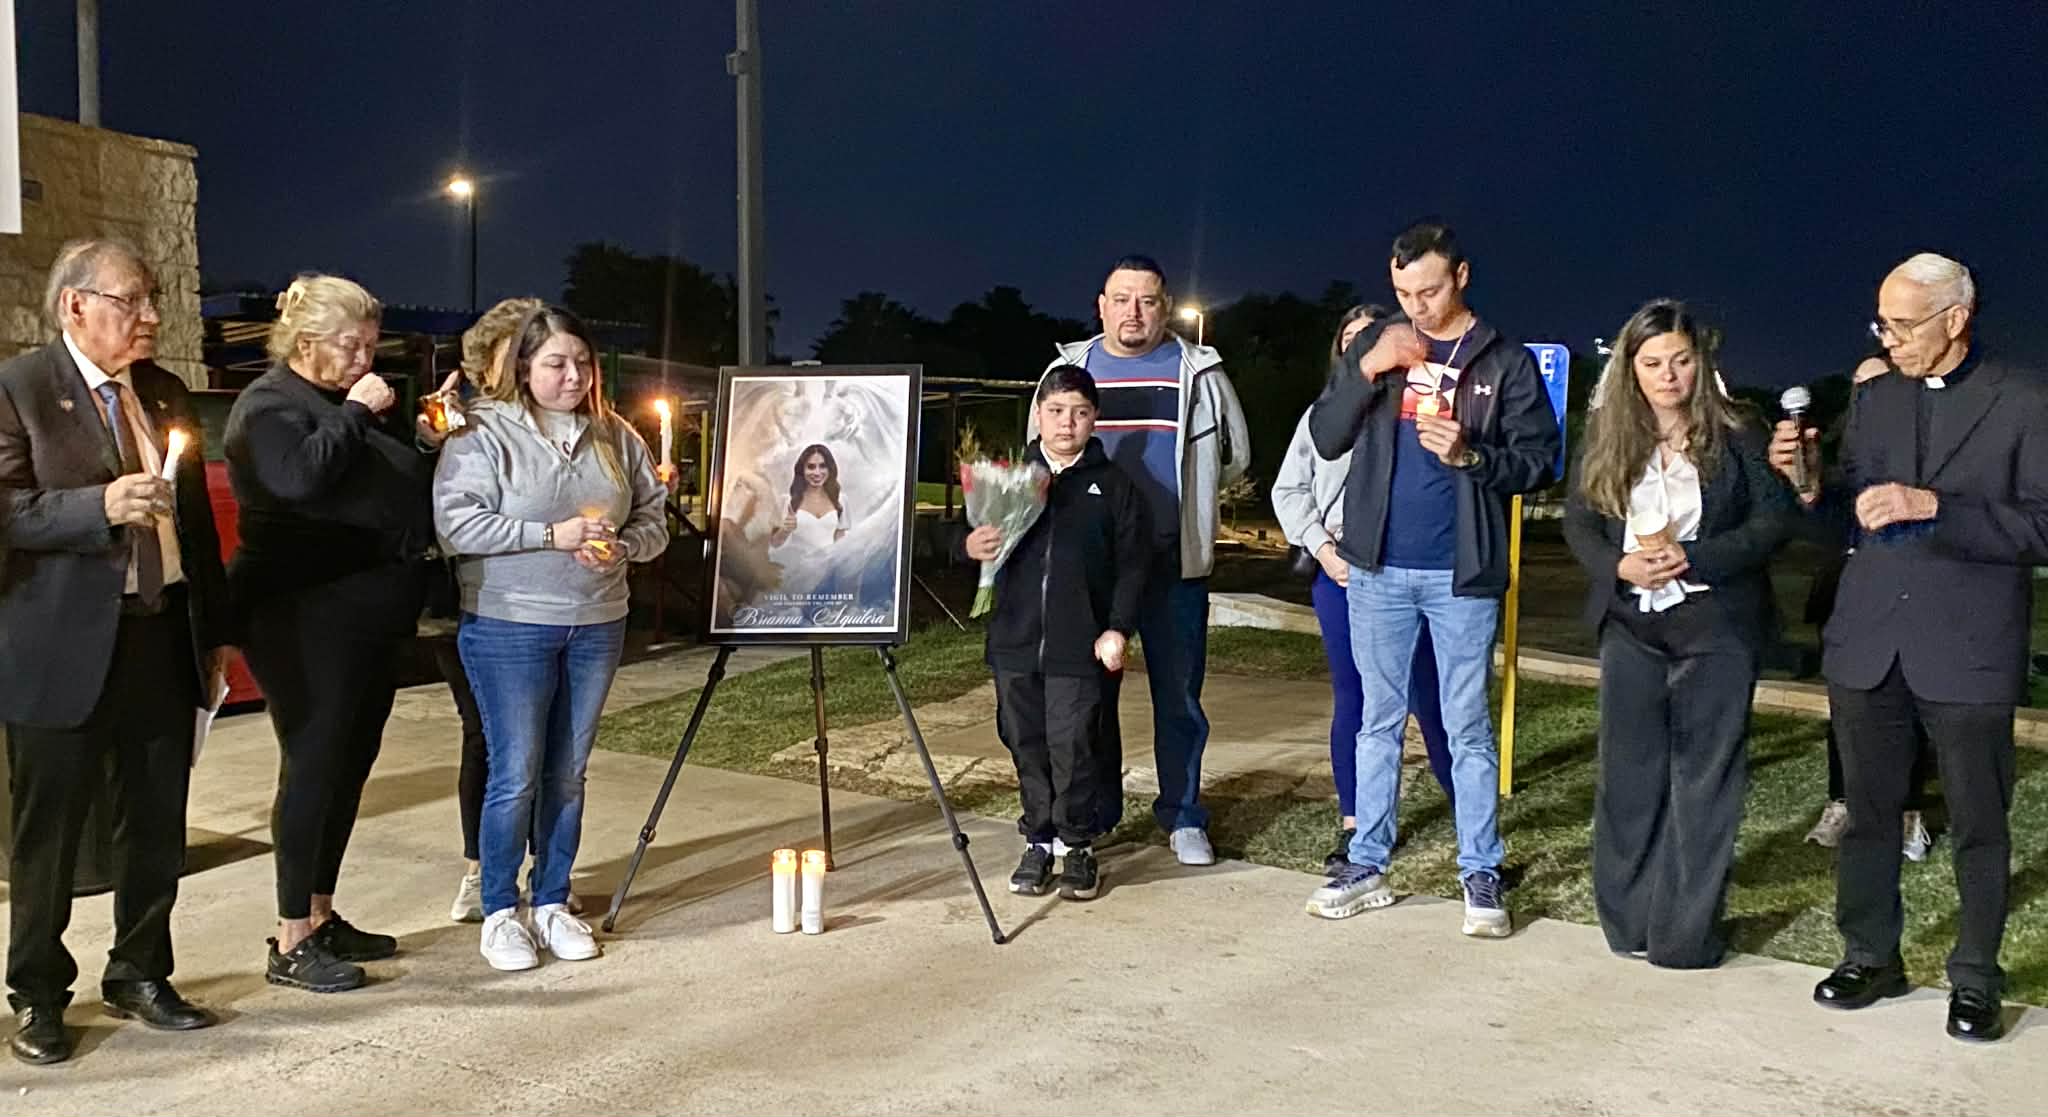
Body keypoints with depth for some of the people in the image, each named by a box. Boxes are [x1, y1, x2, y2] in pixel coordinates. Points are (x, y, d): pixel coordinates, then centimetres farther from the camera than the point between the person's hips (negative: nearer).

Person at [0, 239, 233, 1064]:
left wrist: (214, 631, 13)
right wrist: (100, 506, -25)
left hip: (164, 642, 5)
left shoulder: (165, 393, 13)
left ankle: (139, 974, 29)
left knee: (157, 824, 12)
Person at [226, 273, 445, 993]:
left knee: (350, 767, 12)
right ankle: (291, 943, 2)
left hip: (371, 619, 9)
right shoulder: (270, 404, -7)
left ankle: (322, 916, 23)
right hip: (307, 619, -9)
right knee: (314, 766, -6)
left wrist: (424, 442, 8)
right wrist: (355, 413, -17)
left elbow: (397, 493, 24)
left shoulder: (350, 403, 18)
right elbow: (299, 476, -27)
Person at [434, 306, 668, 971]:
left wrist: (624, 545, -8)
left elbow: (654, 518, 14)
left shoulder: (616, 437, 9)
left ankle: (553, 903, 23)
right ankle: (500, 912, 14)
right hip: (508, 625, -5)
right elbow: (456, 523, -15)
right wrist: (553, 534, -19)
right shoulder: (485, 433, -6)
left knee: (568, 773, 11)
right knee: (516, 774, -2)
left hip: (597, 626, 5)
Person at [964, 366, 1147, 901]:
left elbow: (1133, 563, 1)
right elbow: (976, 536, 12)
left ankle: (1079, 847, 13)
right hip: (1014, 641, 3)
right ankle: (1038, 842, 24)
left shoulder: (1114, 485, 2)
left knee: (1072, 747, -2)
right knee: (1027, 746, 10)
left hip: (1079, 647, -3)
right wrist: (970, 546, -12)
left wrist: (1118, 628, -7)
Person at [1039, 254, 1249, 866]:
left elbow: (1234, 454, 13)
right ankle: (1093, 814, 18)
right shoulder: (1069, 368, 8)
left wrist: (1183, 492, 7)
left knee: (1179, 693, 3)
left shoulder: (1198, 371, 5)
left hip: (1176, 562, -1)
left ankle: (1183, 816, 14)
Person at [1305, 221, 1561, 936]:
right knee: (1379, 720, 11)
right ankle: (1368, 865, 19)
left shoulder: (1505, 362, -1)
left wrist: (1470, 455, -20)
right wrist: (1366, 370, -13)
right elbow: (1324, 439, 0)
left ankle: (1481, 874, 14)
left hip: (1462, 574, -2)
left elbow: (1540, 463, -3)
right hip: (1378, 568, 2)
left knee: (1467, 728, 5)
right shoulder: (1376, 345, 5)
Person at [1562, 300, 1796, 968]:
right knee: (1629, 774, 8)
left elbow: (1775, 520, -6)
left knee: (1704, 778, 2)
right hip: (1631, 625, 3)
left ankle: (1687, 933, 10)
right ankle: (1627, 921, 19)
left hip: (1716, 627, -3)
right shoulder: (1607, 436, 5)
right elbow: (1578, 520, 6)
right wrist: (1620, 567, -13)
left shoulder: (1736, 433, -3)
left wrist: (1691, 558, -18)